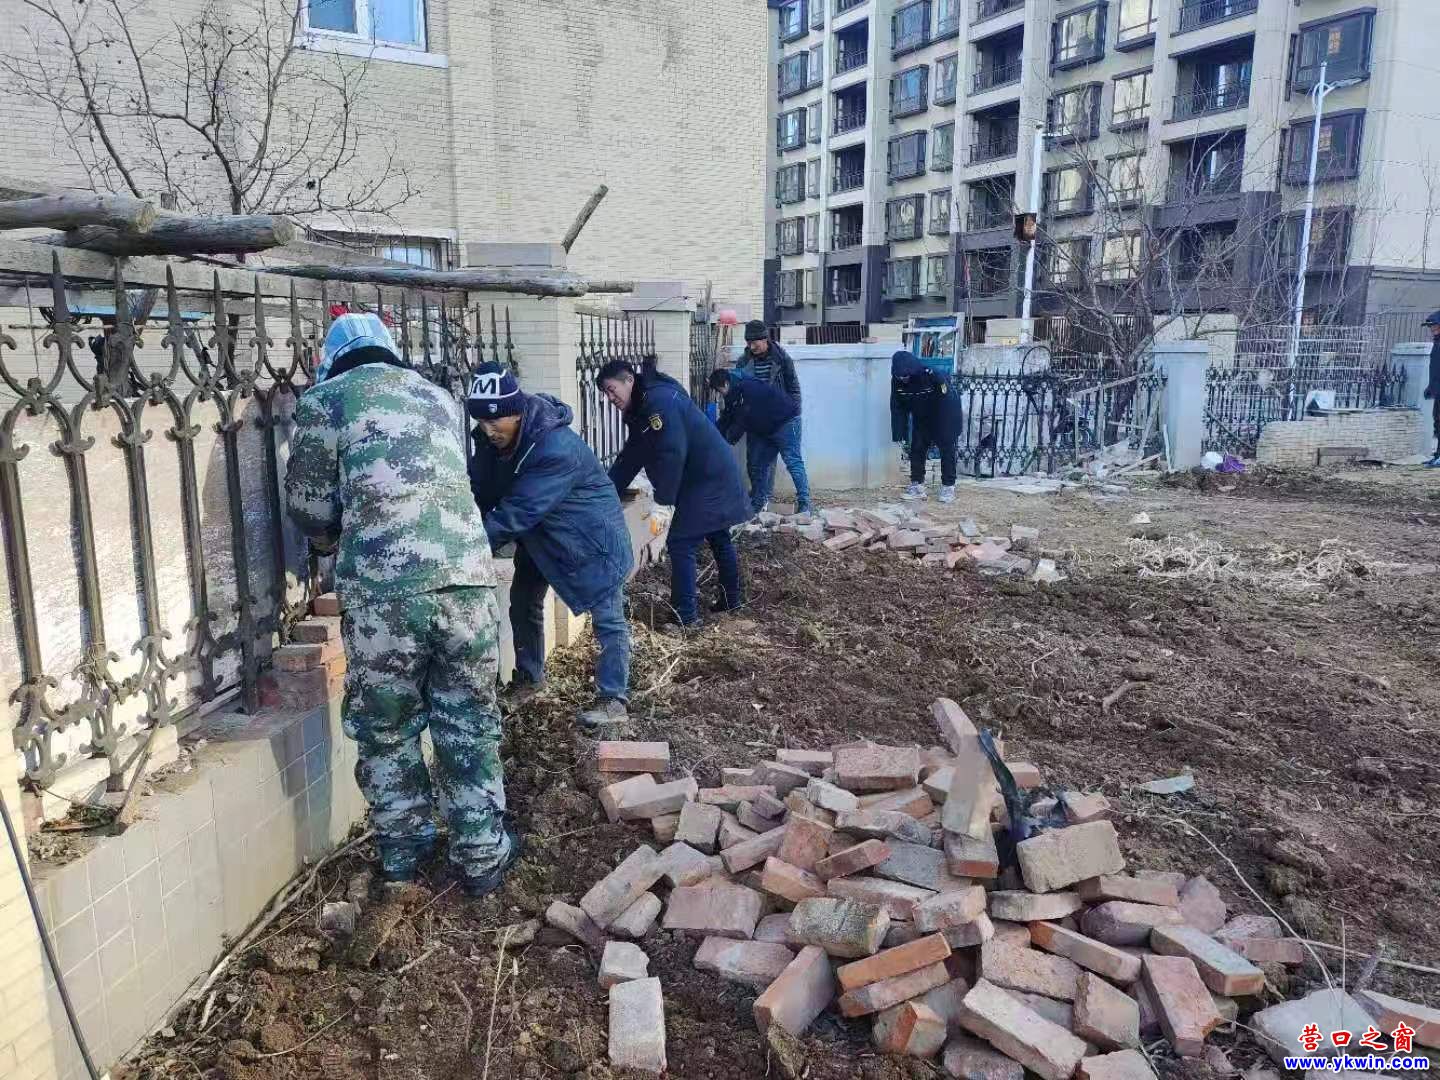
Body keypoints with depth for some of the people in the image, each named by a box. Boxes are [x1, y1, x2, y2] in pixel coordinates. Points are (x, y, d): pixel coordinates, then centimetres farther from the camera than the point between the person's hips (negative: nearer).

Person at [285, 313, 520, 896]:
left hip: (381, 591, -3)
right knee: (470, 728, 16)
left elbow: (310, 507, 12)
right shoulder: (440, 397, 22)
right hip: (467, 578, 3)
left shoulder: (324, 399, 10)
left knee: (387, 732, 18)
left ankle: (403, 850, 33)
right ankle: (482, 857, 27)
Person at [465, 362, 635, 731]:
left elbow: (520, 510, -38)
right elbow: (480, 491, -5)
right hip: (540, 535, 8)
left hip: (590, 535, -8)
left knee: (607, 617, -2)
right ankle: (529, 677, 35)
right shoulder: (492, 440, -10)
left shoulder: (557, 446, -36)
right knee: (523, 603, 16)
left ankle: (613, 698, 5)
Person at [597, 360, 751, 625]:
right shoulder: (639, 410, 11)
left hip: (708, 480, -11)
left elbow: (672, 453, -27)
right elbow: (630, 458, 13)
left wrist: (663, 496, -19)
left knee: (680, 544, -9)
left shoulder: (660, 401, -21)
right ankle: (730, 599, 35)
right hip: (715, 476, 11)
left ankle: (686, 614, -4)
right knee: (718, 538, 21)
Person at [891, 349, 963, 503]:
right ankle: (917, 486, 9)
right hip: (921, 420, 5)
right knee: (916, 449, 2)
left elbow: (949, 403, -26)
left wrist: (955, 430, -24)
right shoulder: (897, 381, -17)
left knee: (947, 450, -2)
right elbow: (897, 409, -6)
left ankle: (948, 487, 6)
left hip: (942, 420, -5)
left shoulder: (932, 374, -32)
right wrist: (899, 433, -8)